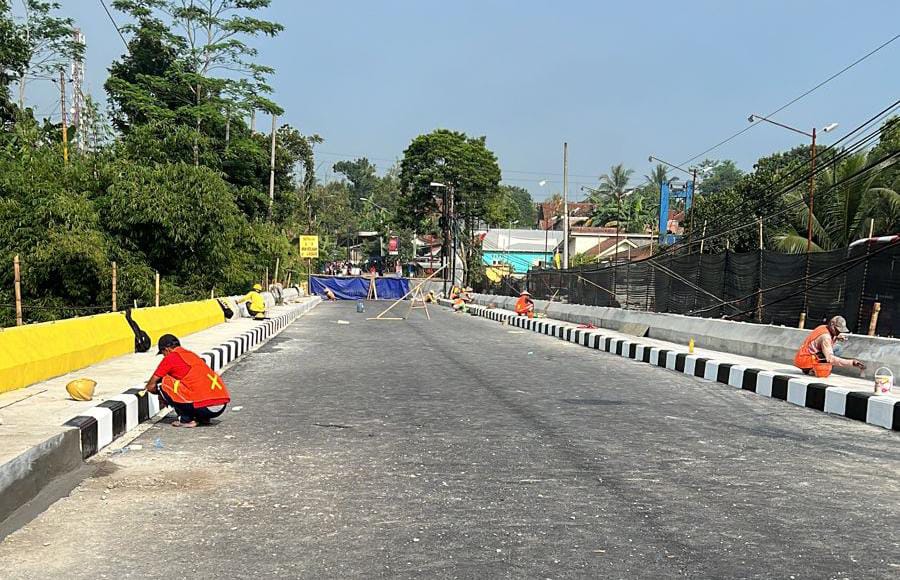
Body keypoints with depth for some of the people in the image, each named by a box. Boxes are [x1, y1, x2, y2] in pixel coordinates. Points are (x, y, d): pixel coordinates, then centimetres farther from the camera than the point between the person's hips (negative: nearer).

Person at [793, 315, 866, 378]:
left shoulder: (823, 328, 6)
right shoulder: (825, 336, -21)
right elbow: (830, 358, -29)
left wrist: (835, 338, 2)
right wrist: (851, 363, -32)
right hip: (805, 360, -9)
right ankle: (812, 370, -12)